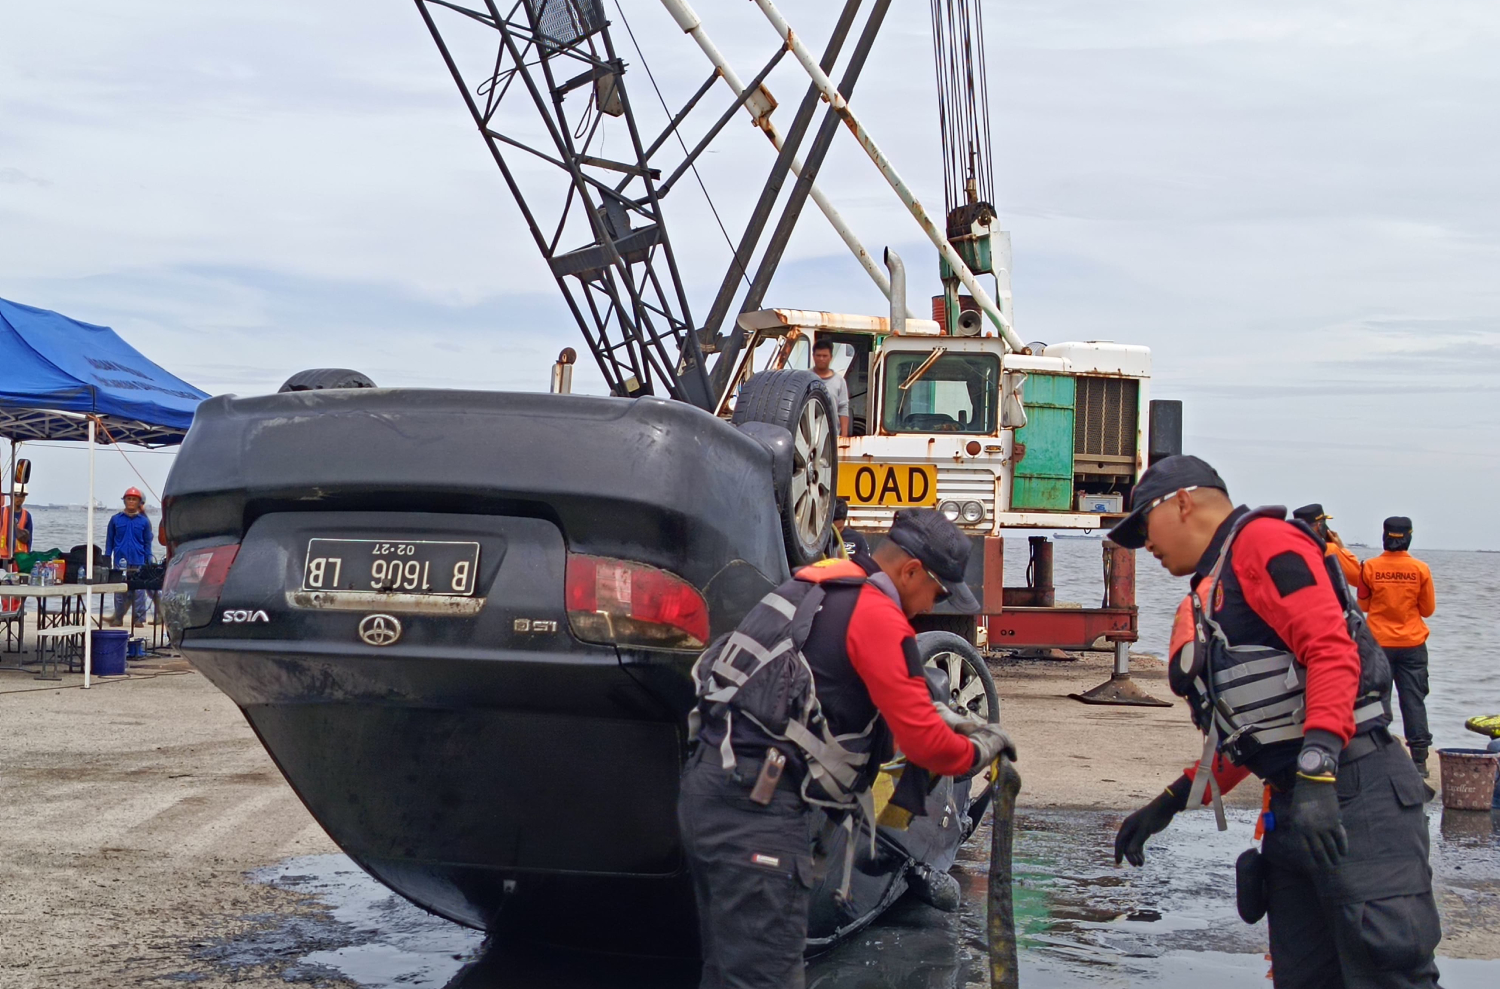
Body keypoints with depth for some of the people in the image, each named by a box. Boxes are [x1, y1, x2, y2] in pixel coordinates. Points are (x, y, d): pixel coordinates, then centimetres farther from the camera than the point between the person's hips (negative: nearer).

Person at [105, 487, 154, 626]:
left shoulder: (144, 521, 6)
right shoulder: (116, 519, 6)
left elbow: (147, 543, 7)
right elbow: (109, 541, 9)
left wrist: (149, 562, 1)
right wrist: (107, 561, 3)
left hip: (138, 561, -1)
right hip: (120, 561, 1)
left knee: (139, 590, -1)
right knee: (119, 590, 5)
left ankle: (139, 618, 4)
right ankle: (118, 617, 12)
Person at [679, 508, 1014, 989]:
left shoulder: (818, 585, 19)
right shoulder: (878, 616, -10)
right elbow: (924, 744, -11)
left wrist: (947, 719, 23)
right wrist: (982, 748, 8)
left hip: (707, 786, 10)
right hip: (758, 805, -10)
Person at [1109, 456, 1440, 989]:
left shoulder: (1264, 543, -3)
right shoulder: (1211, 596, 26)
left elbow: (1331, 651, -18)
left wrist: (1316, 770, -29)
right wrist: (1169, 803, 22)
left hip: (1353, 792, -10)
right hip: (1292, 806, 10)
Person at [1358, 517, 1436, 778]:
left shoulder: (1370, 567, -7)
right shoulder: (1420, 569, -6)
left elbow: (1364, 604, 4)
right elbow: (1428, 609, 4)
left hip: (1379, 643, 0)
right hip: (1413, 644, 0)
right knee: (1414, 700, 3)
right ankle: (1419, 759, 2)